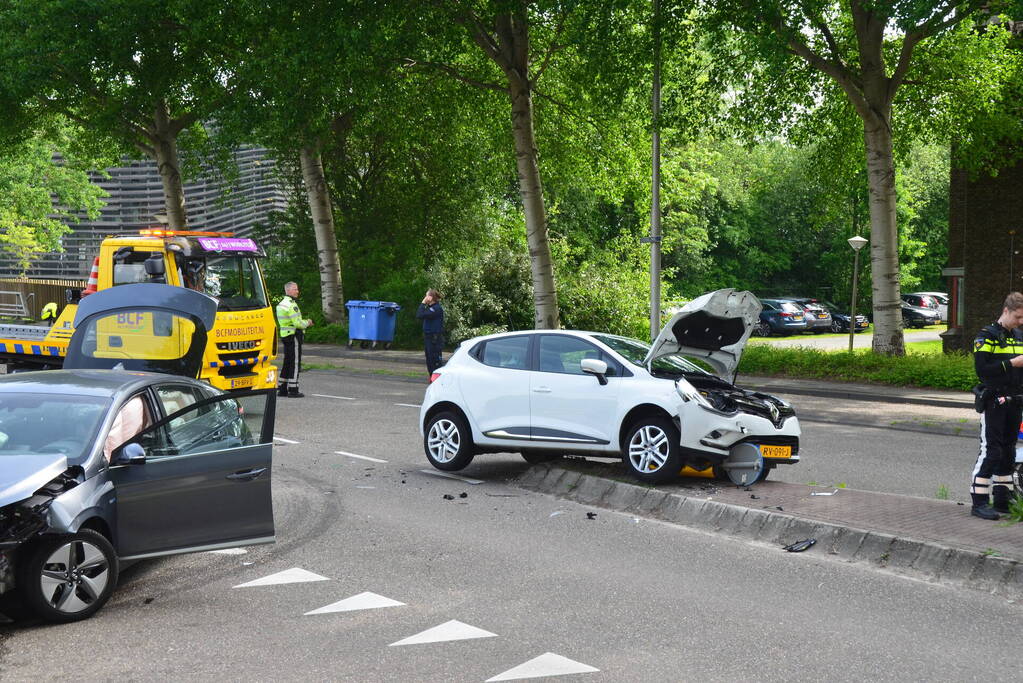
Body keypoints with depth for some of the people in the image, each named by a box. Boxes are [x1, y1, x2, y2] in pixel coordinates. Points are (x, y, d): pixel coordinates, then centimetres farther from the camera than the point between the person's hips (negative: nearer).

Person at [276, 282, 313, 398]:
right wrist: (307, 323, -2)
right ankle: (293, 390, -5)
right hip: (293, 336, -10)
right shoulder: (291, 305, -16)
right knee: (295, 363, -5)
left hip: (285, 335, 10)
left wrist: (304, 322, 11)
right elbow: (298, 323, -21)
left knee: (287, 363, 14)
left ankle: (282, 389, 18)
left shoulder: (281, 304, 16)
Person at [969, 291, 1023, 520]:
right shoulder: (987, 336, -7)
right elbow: (982, 369, -17)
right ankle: (979, 502, -5)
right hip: (994, 402, -7)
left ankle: (1002, 500, 19)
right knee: (991, 451, -9)